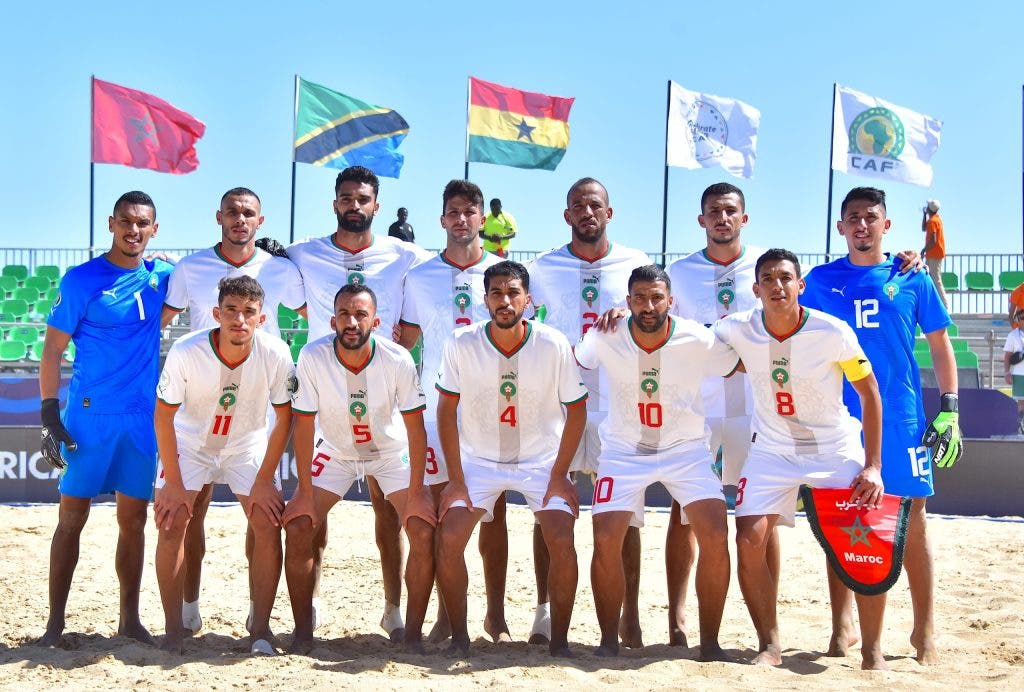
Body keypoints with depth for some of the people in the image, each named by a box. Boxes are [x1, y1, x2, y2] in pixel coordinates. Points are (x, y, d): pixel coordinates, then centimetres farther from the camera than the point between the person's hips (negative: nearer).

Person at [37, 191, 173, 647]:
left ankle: (130, 619, 18)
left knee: (133, 521, 8)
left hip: (142, 419, 4)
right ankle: (55, 623, 9)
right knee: (72, 517, 1)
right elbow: (52, 351, -4)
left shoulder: (162, 276, 7)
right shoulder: (81, 280, -5)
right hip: (90, 416, -4)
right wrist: (50, 417, -11)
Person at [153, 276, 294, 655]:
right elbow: (164, 416, -16)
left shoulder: (275, 354, -25)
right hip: (190, 442, 0)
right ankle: (173, 631, -3)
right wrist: (174, 483, -16)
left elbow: (284, 417, -12)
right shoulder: (186, 352, -28)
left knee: (269, 525, -13)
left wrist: (264, 480, -12)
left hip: (248, 444, 1)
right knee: (171, 521, -14)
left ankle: (260, 628, 0)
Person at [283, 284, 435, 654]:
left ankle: (413, 632, -1)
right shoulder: (312, 357, -25)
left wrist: (416, 492, -20)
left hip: (393, 452, -1)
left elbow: (415, 427, -17)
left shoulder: (398, 360, -26)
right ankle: (303, 631, 4)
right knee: (296, 528, -13)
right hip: (335, 451, 1)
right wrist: (305, 492, -19)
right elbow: (304, 425, -18)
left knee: (424, 531, -16)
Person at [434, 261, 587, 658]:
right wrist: (455, 478, -10)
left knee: (562, 543, -17)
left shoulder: (553, 345, -16)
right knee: (448, 540, -14)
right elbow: (446, 410, -6)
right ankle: (458, 636, 4)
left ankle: (559, 639, 0)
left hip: (541, 461, -1)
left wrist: (559, 474, -10)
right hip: (478, 459, 1)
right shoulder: (462, 344, -15)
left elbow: (576, 409, -6)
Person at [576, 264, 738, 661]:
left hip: (685, 449, 0)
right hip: (624, 450, 0)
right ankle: (609, 642, 5)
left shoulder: (698, 341, -16)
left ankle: (710, 643, 1)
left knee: (716, 537, -15)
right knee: (605, 542, -14)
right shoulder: (605, 339, -14)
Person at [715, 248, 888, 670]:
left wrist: (873, 466, -12)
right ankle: (769, 645, 3)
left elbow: (869, 392, -8)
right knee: (749, 541, -13)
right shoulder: (738, 330, -13)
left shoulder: (833, 332, -19)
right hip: (772, 450, 2)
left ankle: (872, 651, 8)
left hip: (836, 449, -1)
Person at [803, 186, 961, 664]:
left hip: (902, 420, -1)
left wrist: (949, 410, 1)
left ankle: (924, 630, 14)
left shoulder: (911, 280, 4)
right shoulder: (820, 281, 5)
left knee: (912, 522, 2)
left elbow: (940, 345, 8)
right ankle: (842, 625, 18)